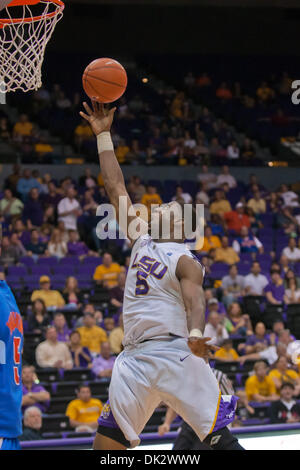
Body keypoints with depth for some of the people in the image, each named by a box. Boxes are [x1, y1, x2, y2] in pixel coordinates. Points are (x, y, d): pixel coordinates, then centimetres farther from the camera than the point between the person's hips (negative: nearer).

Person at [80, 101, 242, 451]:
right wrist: (103, 134, 18)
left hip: (174, 353, -6)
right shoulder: (142, 240, 19)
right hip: (134, 357, 6)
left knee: (220, 437, -10)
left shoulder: (185, 261, 1)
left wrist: (196, 333, -39)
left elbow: (194, 299, -18)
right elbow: (116, 188, 19)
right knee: (107, 442, 0)